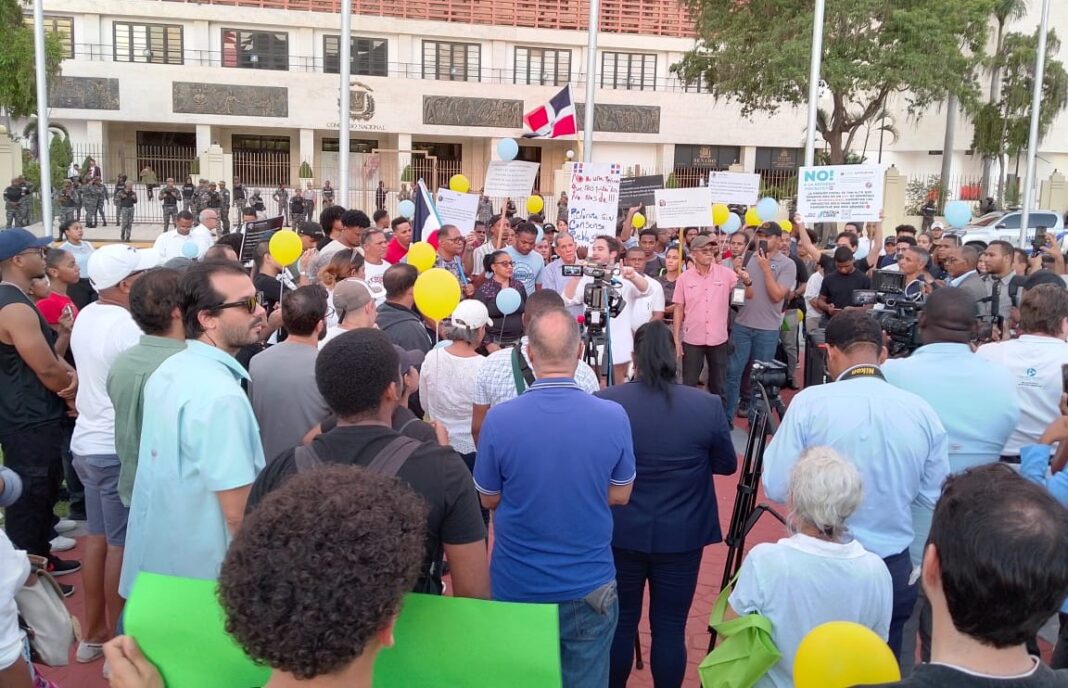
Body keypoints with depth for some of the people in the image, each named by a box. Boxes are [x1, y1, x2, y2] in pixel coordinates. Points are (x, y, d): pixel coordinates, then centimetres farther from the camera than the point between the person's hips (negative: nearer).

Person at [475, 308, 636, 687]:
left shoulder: (499, 419, -18)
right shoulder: (614, 417, -15)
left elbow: (489, 500, -3)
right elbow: (619, 496, -1)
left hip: (517, 585, 0)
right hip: (590, 584, 1)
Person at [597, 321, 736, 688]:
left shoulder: (603, 402, -12)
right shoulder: (708, 406, -13)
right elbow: (727, 465, 2)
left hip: (620, 533, 1)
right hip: (681, 536, 0)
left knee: (620, 621, 16)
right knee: (670, 627, 11)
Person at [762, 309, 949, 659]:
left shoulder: (809, 403, -15)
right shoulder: (922, 412, -6)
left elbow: (776, 488, -10)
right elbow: (932, 502, 2)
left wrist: (778, 444, 5)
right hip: (893, 571, 2)